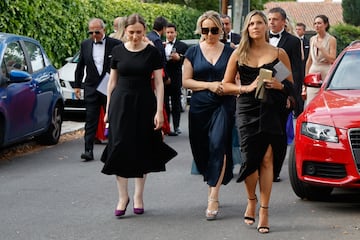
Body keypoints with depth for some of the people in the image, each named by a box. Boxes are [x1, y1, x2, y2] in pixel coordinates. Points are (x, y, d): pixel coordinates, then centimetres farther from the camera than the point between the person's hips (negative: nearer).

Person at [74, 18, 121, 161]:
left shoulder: (115, 44, -4)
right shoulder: (85, 45, 6)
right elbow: (80, 67, 13)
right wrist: (77, 85, 11)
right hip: (91, 89, 2)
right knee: (90, 120, -3)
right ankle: (88, 150, -5)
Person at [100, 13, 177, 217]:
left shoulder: (152, 52, -1)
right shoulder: (118, 51, 3)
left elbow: (159, 83, -2)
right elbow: (112, 81, 8)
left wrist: (159, 111, -9)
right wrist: (108, 109, 6)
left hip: (144, 104, -1)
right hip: (121, 103, 1)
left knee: (142, 150, 5)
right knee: (120, 147, -5)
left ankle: (139, 196, 18)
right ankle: (123, 196, 4)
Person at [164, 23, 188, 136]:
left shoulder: (182, 46, 2)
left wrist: (179, 58, -23)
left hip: (175, 79, -3)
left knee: (176, 104, 3)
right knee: (164, 104, 6)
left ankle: (176, 127, 8)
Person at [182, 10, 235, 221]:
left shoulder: (230, 52, 7)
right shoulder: (193, 52, 8)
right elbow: (186, 81, 4)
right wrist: (209, 85, -9)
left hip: (224, 106, -2)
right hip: (199, 106, 2)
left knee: (218, 146, -15)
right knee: (202, 150, 5)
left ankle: (213, 198, -17)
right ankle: (213, 186, 27)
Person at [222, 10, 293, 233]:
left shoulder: (279, 53, 9)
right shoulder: (239, 54, 10)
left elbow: (291, 85, 12)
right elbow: (226, 85, 9)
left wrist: (279, 85, -9)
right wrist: (247, 88, -7)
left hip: (271, 111, -1)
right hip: (246, 110, 1)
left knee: (267, 159, -6)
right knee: (250, 158, -3)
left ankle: (264, 211, 0)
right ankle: (251, 200, 24)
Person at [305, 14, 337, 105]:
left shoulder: (331, 39, -3)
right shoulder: (312, 39, 13)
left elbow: (332, 59, -10)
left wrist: (321, 48, -15)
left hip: (326, 72, -4)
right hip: (313, 71, 5)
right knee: (311, 102, -2)